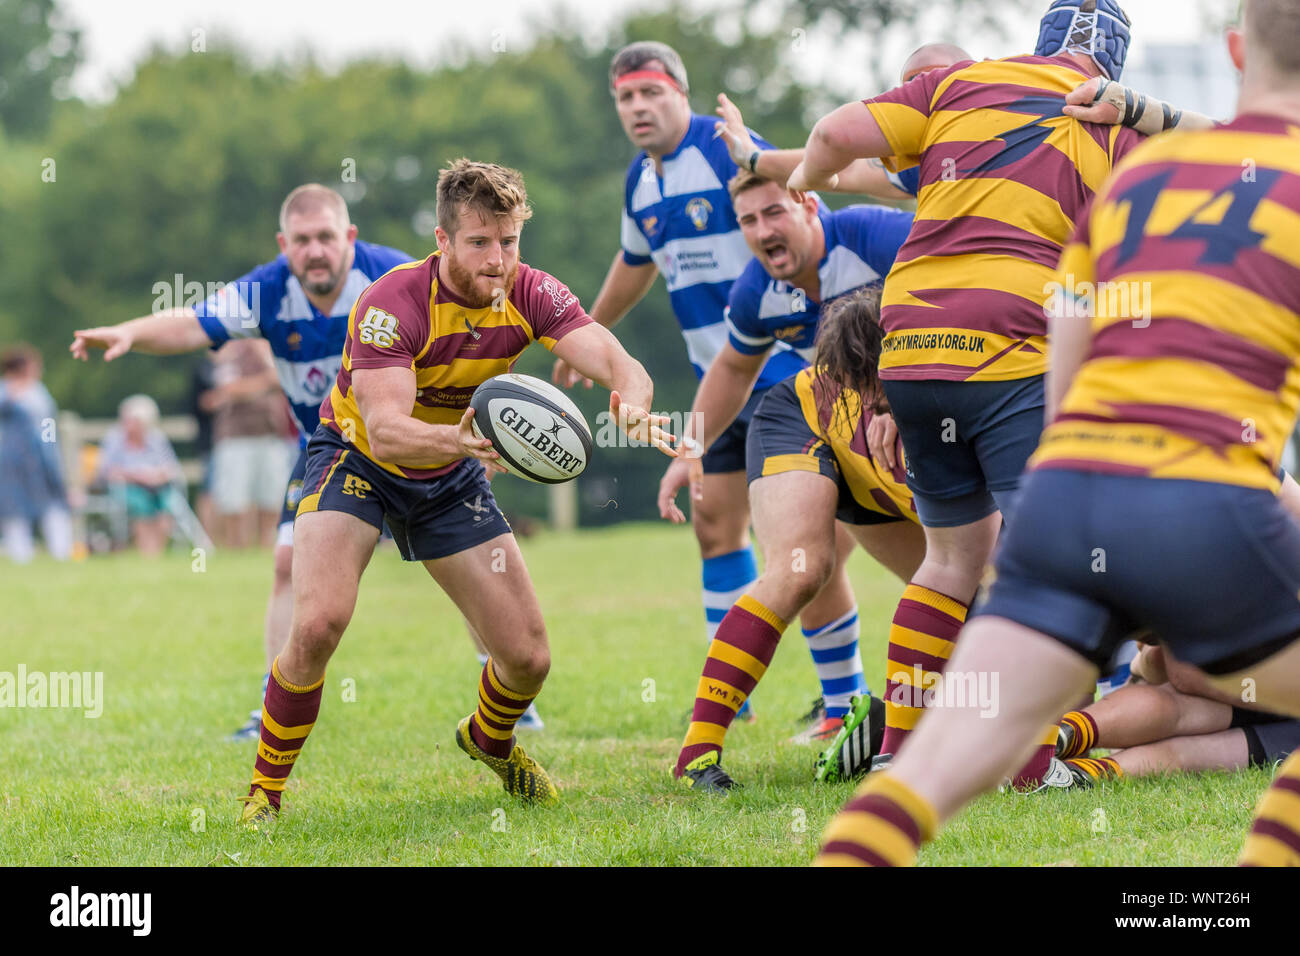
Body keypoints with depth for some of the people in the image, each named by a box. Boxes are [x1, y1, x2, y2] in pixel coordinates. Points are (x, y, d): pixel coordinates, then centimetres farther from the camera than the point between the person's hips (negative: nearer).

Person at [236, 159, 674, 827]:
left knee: (528, 658, -1)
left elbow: (619, 365, -29)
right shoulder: (392, 303, -30)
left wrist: (632, 405, -53)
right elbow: (385, 429, -41)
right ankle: (264, 791, -8)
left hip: (451, 479, 4)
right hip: (357, 462, -4)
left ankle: (489, 741, 36)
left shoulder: (529, 295, -17)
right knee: (318, 623, -29)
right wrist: (460, 439, -61)